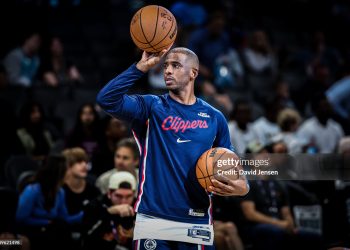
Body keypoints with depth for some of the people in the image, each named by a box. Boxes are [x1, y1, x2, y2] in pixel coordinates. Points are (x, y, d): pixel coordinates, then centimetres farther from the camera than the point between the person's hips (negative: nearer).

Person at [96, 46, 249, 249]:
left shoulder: (214, 117, 10)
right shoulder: (151, 107, 4)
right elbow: (107, 99, -12)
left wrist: (242, 187, -8)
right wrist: (143, 66, -14)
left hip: (197, 224, 2)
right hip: (154, 221, -2)